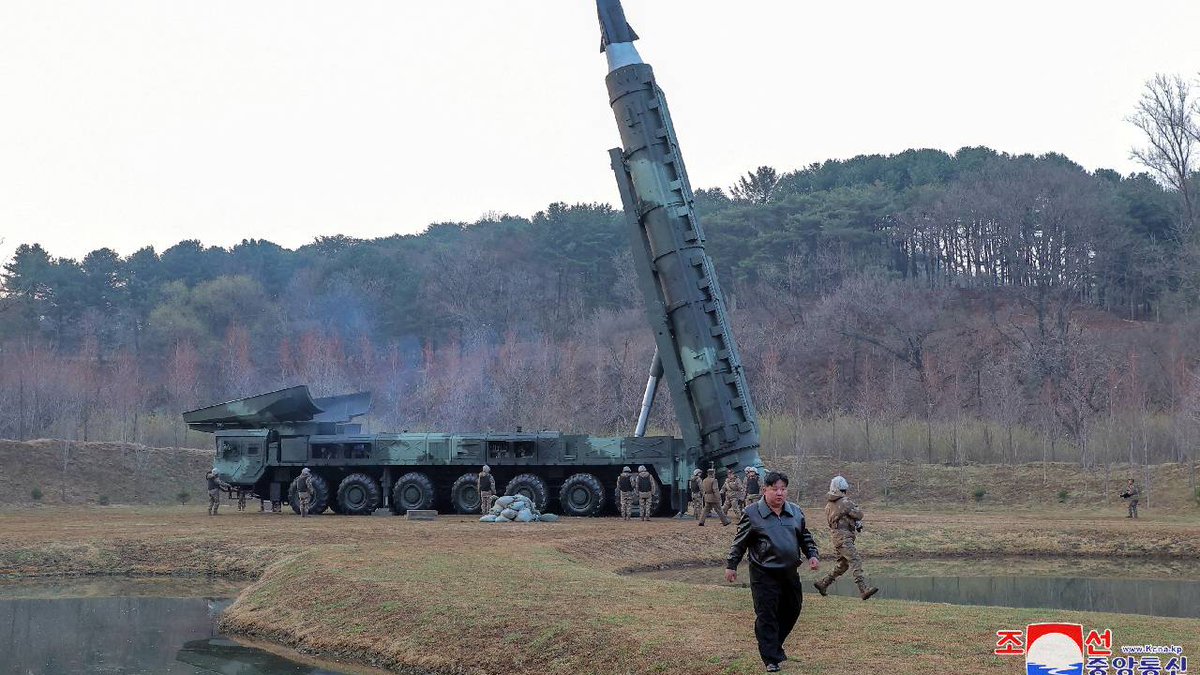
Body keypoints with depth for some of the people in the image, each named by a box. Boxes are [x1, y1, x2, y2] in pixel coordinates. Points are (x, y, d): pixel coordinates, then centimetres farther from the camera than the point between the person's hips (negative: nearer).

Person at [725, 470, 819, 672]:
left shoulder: (795, 512, 7)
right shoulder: (752, 513, -7)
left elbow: (805, 537, 18)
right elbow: (740, 542, -1)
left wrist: (812, 555, 4)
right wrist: (731, 565, 1)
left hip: (790, 572, 5)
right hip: (764, 574, -5)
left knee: (792, 610, 14)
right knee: (767, 616, -5)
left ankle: (776, 645, 36)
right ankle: (771, 659, 2)